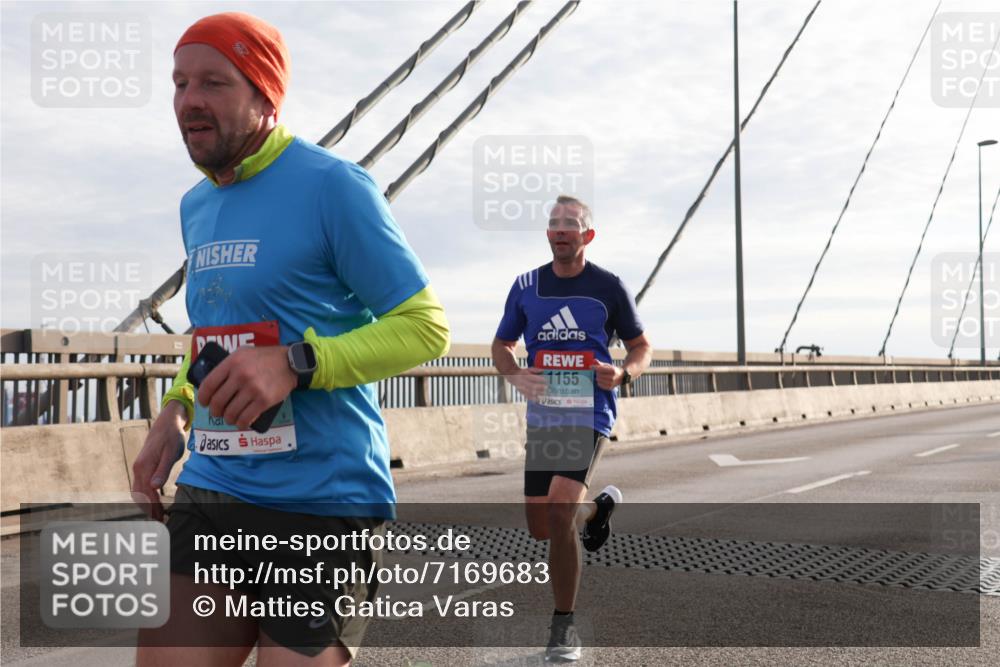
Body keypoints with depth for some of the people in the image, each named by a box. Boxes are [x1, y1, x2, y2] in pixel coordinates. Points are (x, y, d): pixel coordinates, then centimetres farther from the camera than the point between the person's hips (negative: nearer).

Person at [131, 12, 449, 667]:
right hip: (209, 493, 7)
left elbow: (427, 327, -11)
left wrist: (297, 364, -23)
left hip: (323, 501, -6)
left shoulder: (332, 184, -9)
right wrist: (175, 410, 10)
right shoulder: (195, 206, 14)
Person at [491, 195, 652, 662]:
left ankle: (564, 626, -4)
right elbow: (501, 346, 14)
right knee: (540, 528, 9)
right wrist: (515, 375, -8)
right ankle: (598, 508, 43)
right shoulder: (527, 285, 6)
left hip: (589, 417, -4)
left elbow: (641, 348, 8)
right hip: (542, 418, 4)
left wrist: (623, 373, -14)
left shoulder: (608, 287, -1)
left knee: (559, 514, -21)